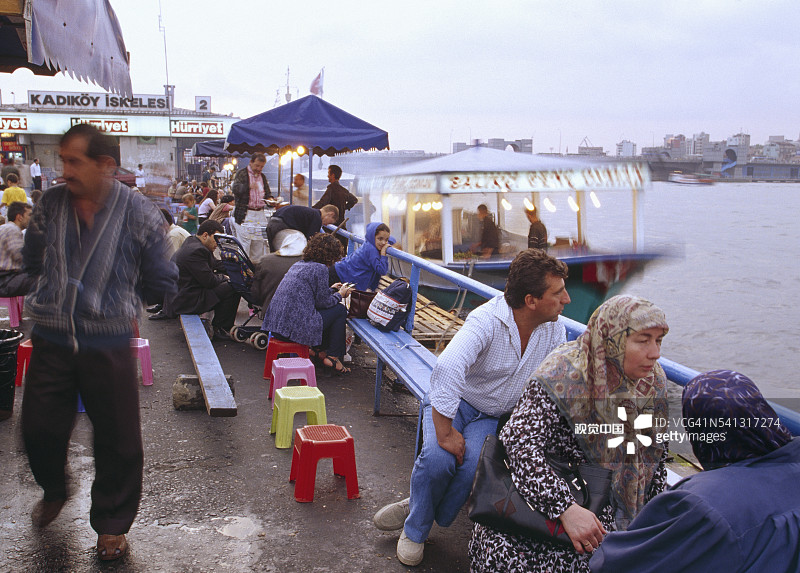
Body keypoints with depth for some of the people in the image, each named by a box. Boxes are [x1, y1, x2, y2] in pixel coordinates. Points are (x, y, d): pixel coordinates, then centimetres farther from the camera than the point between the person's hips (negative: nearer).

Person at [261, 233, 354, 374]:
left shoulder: (298, 264, 16)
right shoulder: (320, 268, -10)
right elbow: (324, 302, -5)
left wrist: (330, 289, 36)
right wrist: (340, 295, 13)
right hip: (295, 327, -9)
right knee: (340, 310, 9)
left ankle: (321, 350, 29)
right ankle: (333, 357, 13)